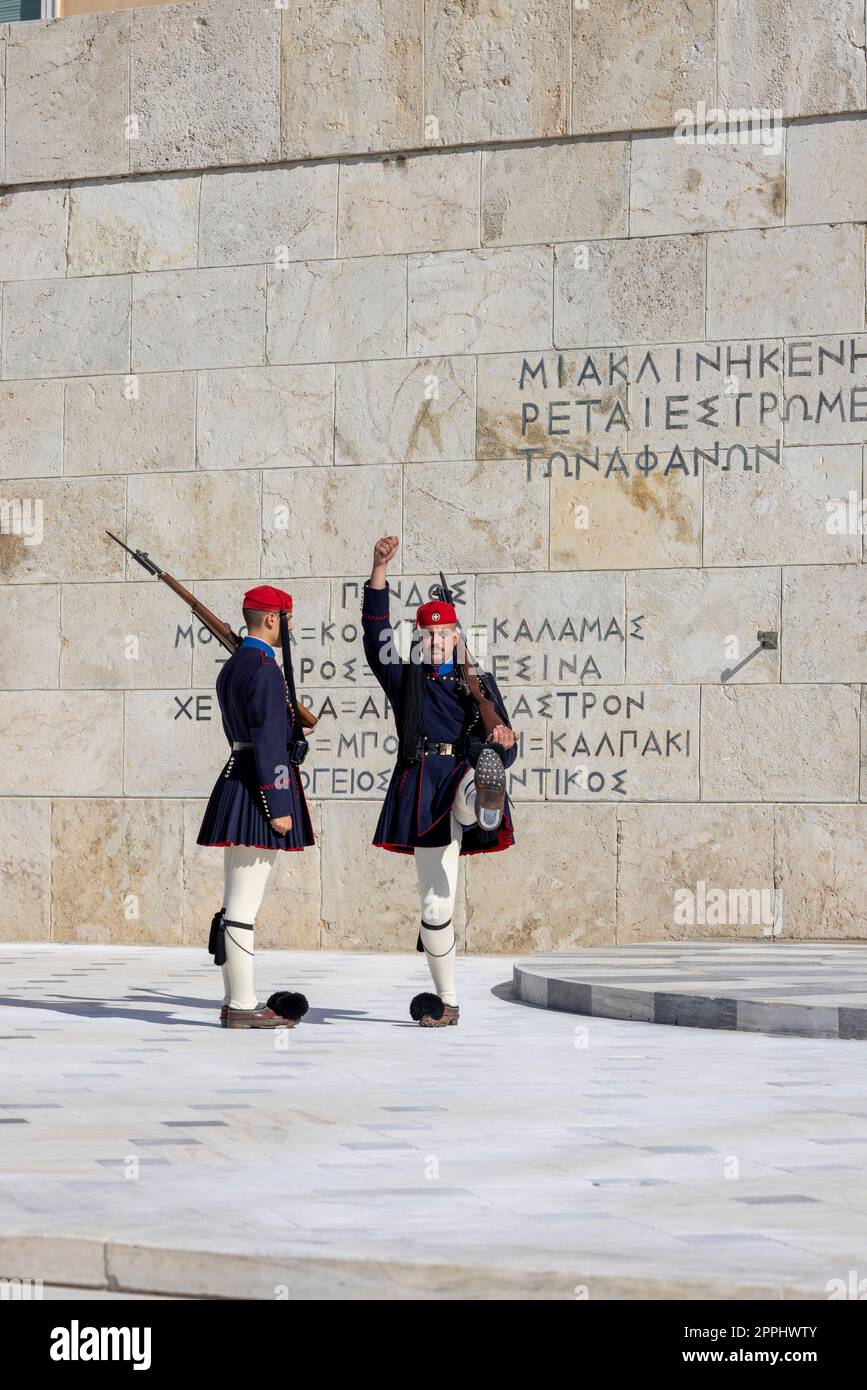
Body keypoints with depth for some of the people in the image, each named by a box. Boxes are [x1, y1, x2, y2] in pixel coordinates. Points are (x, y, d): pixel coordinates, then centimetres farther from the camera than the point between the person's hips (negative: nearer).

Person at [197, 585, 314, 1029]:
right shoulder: (265, 670, -14)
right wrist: (278, 806, -18)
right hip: (260, 789, -11)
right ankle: (243, 1006, -8)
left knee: (236, 903, 12)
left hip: (235, 779, 11)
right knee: (244, 905, -9)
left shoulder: (232, 667, 17)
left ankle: (235, 1001, 16)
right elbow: (268, 743, -18)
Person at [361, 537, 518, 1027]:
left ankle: (489, 809, -79)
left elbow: (504, 750, 14)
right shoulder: (405, 680, 19)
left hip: (464, 775, -1)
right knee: (436, 902, -2)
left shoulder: (479, 684, 19)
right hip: (424, 791, 1)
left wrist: (504, 740, -13)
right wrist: (381, 567, -6)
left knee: (484, 767, -41)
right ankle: (447, 1001, 10)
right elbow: (377, 629, 4)